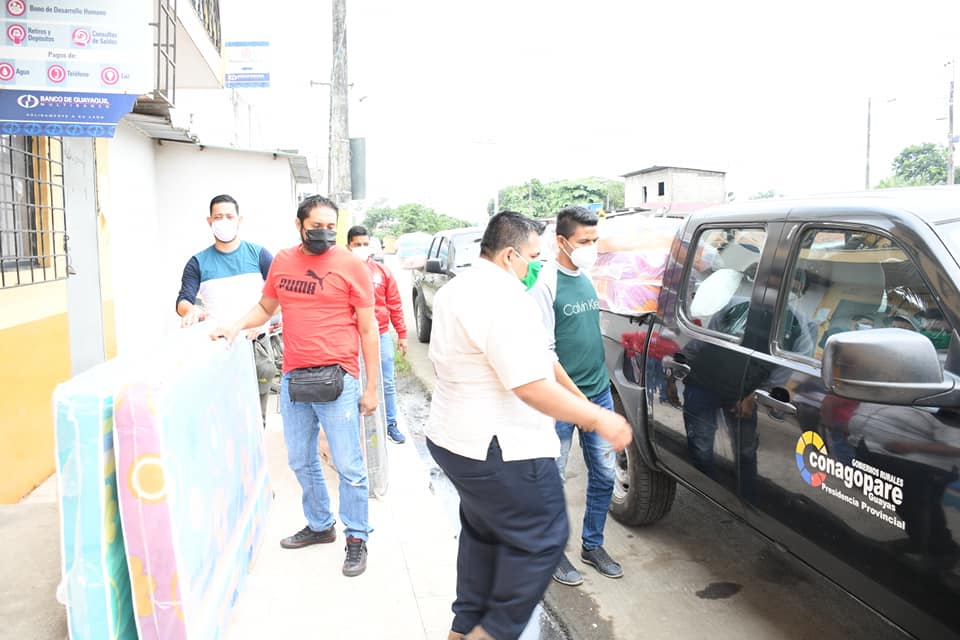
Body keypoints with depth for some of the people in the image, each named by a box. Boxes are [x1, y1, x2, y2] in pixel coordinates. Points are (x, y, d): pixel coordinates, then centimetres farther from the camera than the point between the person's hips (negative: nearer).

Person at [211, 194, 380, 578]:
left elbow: (368, 328, -4)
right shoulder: (282, 262, 8)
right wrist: (237, 326, 2)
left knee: (348, 466, 2)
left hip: (337, 378, -5)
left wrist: (371, 387, -5)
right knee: (301, 461, 17)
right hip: (293, 377, 5)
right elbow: (265, 307, 23)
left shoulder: (350, 265, -5)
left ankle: (356, 538, 20)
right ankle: (319, 525, 37)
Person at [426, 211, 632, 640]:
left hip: (449, 436, 11)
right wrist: (598, 419, -19)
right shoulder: (505, 299, -22)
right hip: (499, 448, -11)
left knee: (483, 531, 24)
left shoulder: (454, 291, 11)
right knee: (541, 539, 5)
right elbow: (532, 387, -27)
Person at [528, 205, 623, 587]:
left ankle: (592, 545, 31)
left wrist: (597, 391, 15)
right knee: (551, 481, 6)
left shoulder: (587, 277, 8)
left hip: (599, 393, 7)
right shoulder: (546, 284, -13)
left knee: (604, 475, 13)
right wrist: (578, 397, -17)